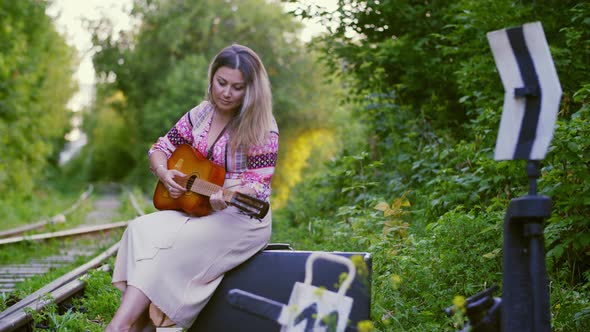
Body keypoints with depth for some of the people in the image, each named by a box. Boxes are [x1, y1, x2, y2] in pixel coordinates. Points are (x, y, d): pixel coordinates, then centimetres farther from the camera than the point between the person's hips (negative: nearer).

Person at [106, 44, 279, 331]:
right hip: (197, 210, 6)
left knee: (172, 243, -28)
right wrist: (164, 173, -8)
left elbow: (258, 185, -16)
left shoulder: (262, 129, -11)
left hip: (241, 218, -6)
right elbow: (160, 148, 14)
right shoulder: (201, 114, 7)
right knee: (141, 230, -18)